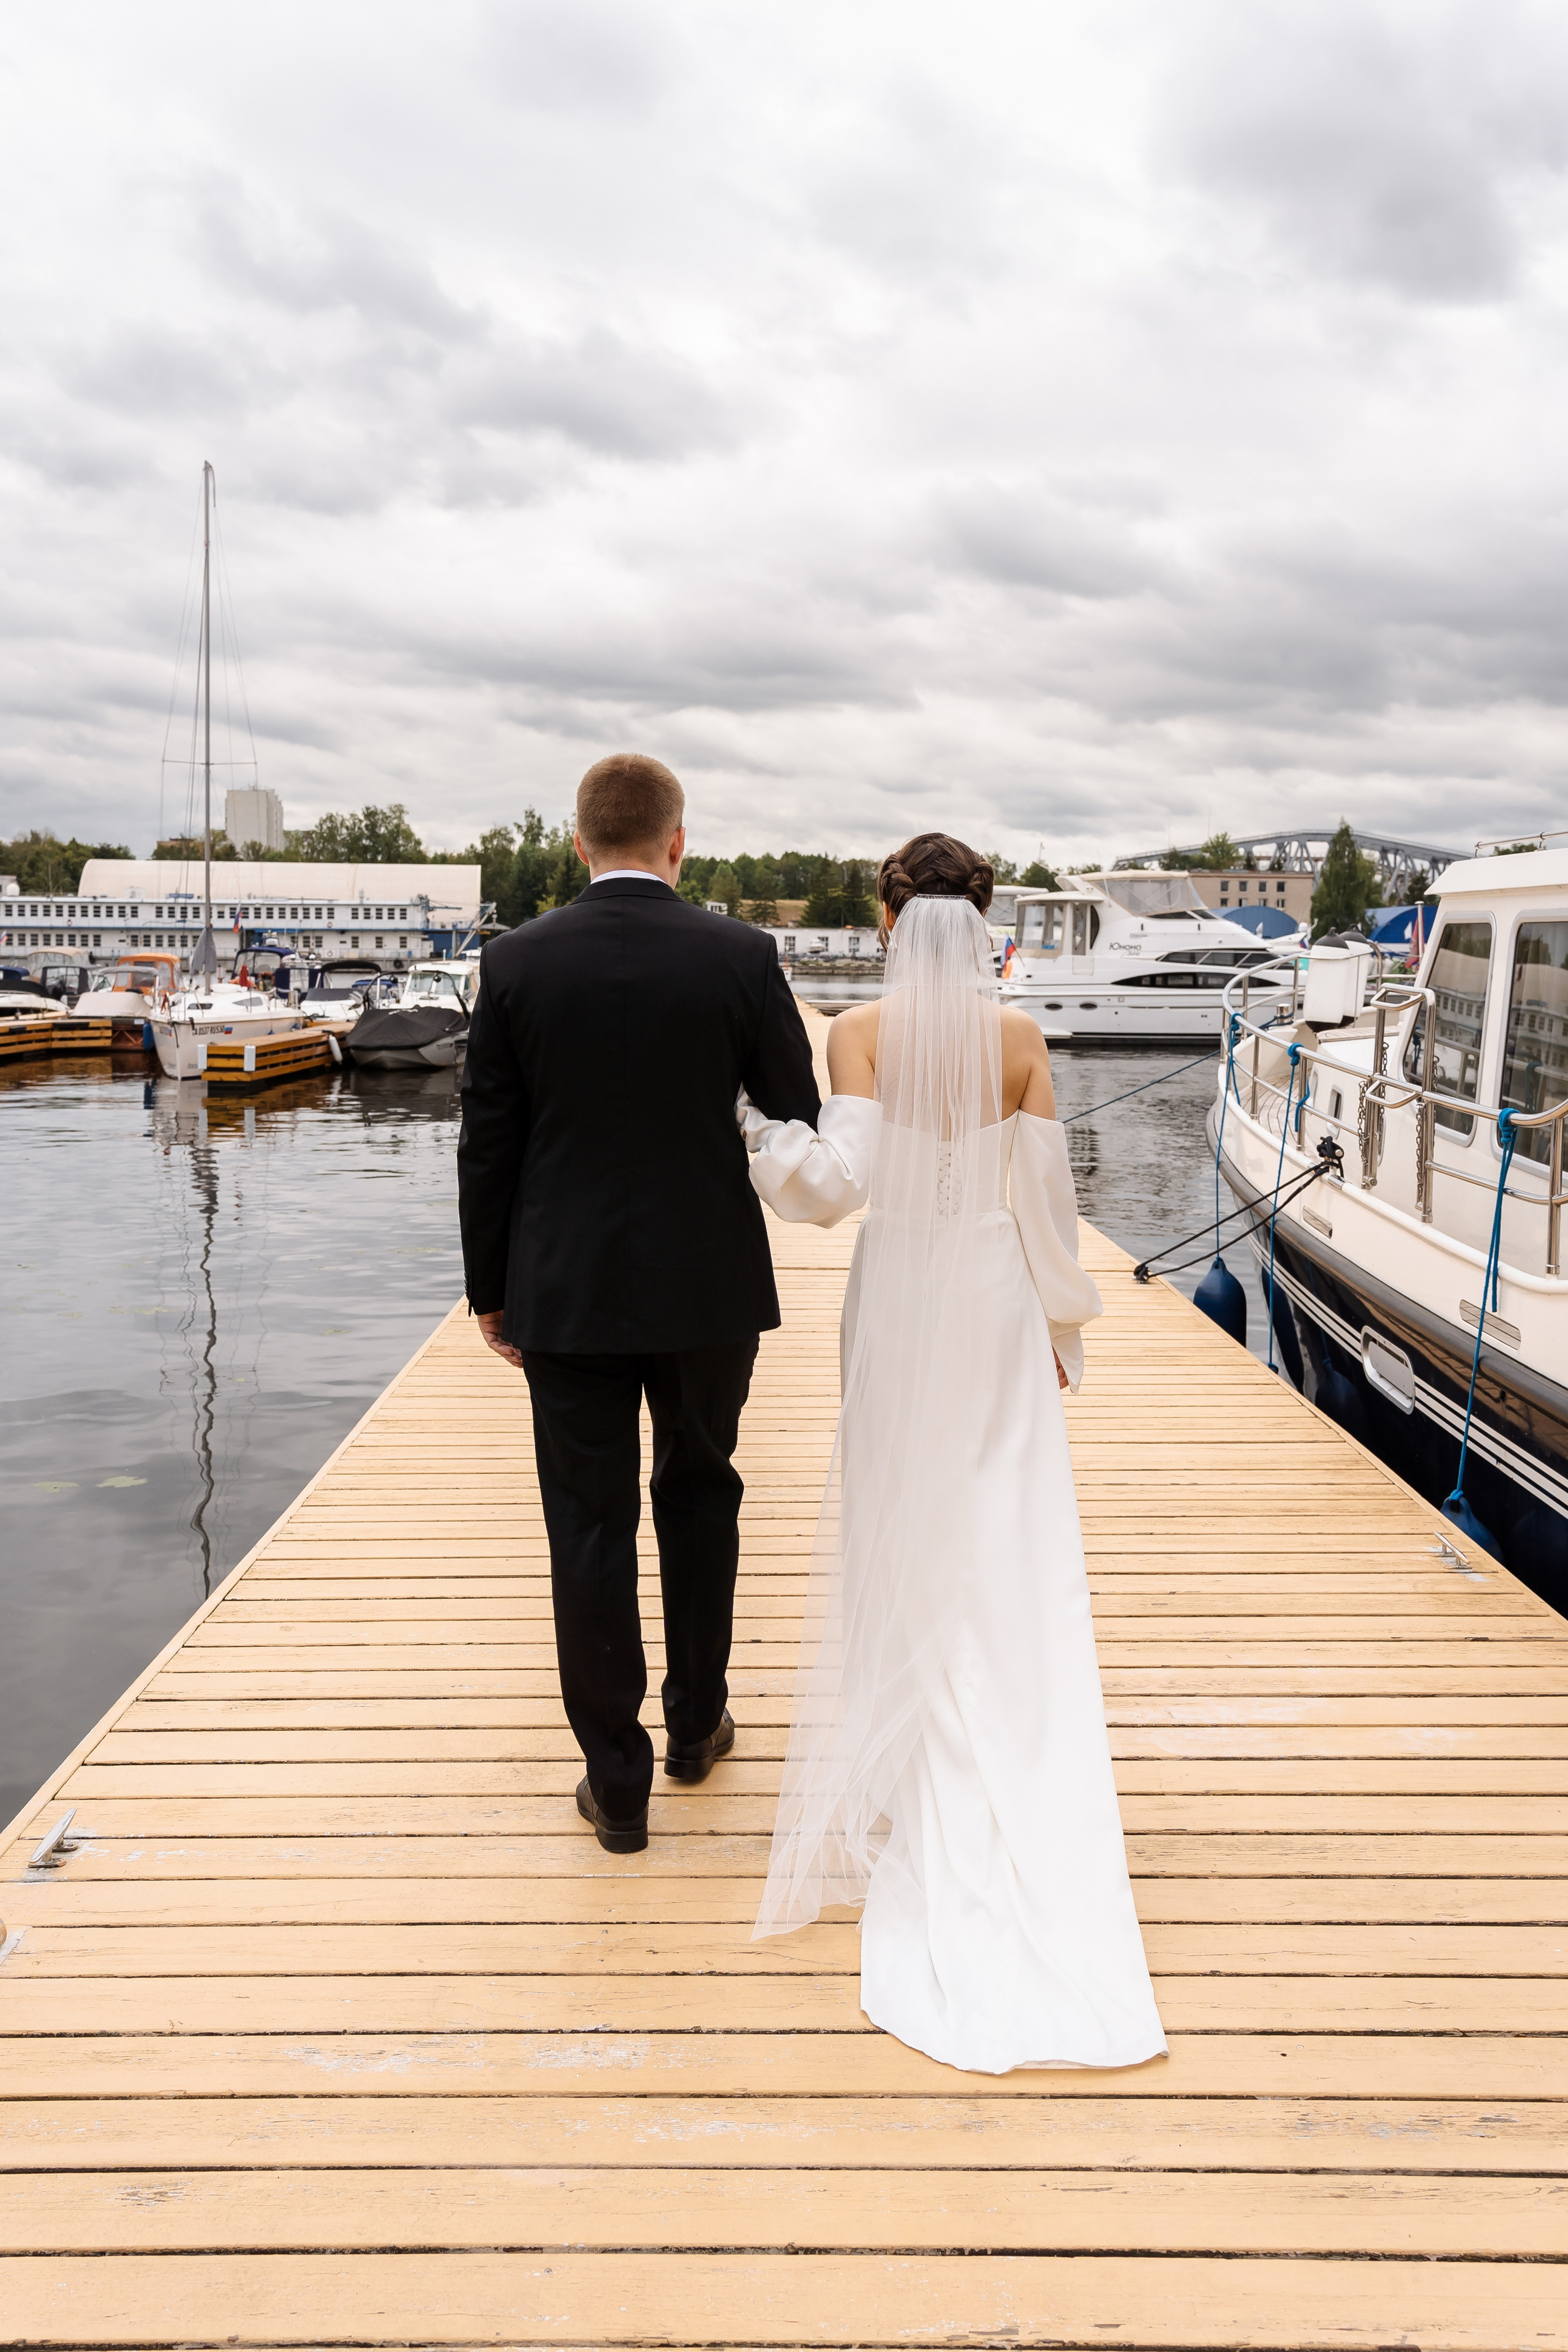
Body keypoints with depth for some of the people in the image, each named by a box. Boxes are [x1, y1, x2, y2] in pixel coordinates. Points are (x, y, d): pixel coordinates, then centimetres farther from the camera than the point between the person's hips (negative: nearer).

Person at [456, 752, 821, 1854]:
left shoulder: (518, 961, -5)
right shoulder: (741, 955, -7)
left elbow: (488, 1146, -2)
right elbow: (802, 1119, -1)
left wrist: (491, 1293, 8)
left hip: (566, 1294, 0)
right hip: (709, 1286, 1)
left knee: (591, 1529, 8)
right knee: (699, 1496, 21)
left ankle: (618, 1783, 17)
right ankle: (697, 1723, 34)